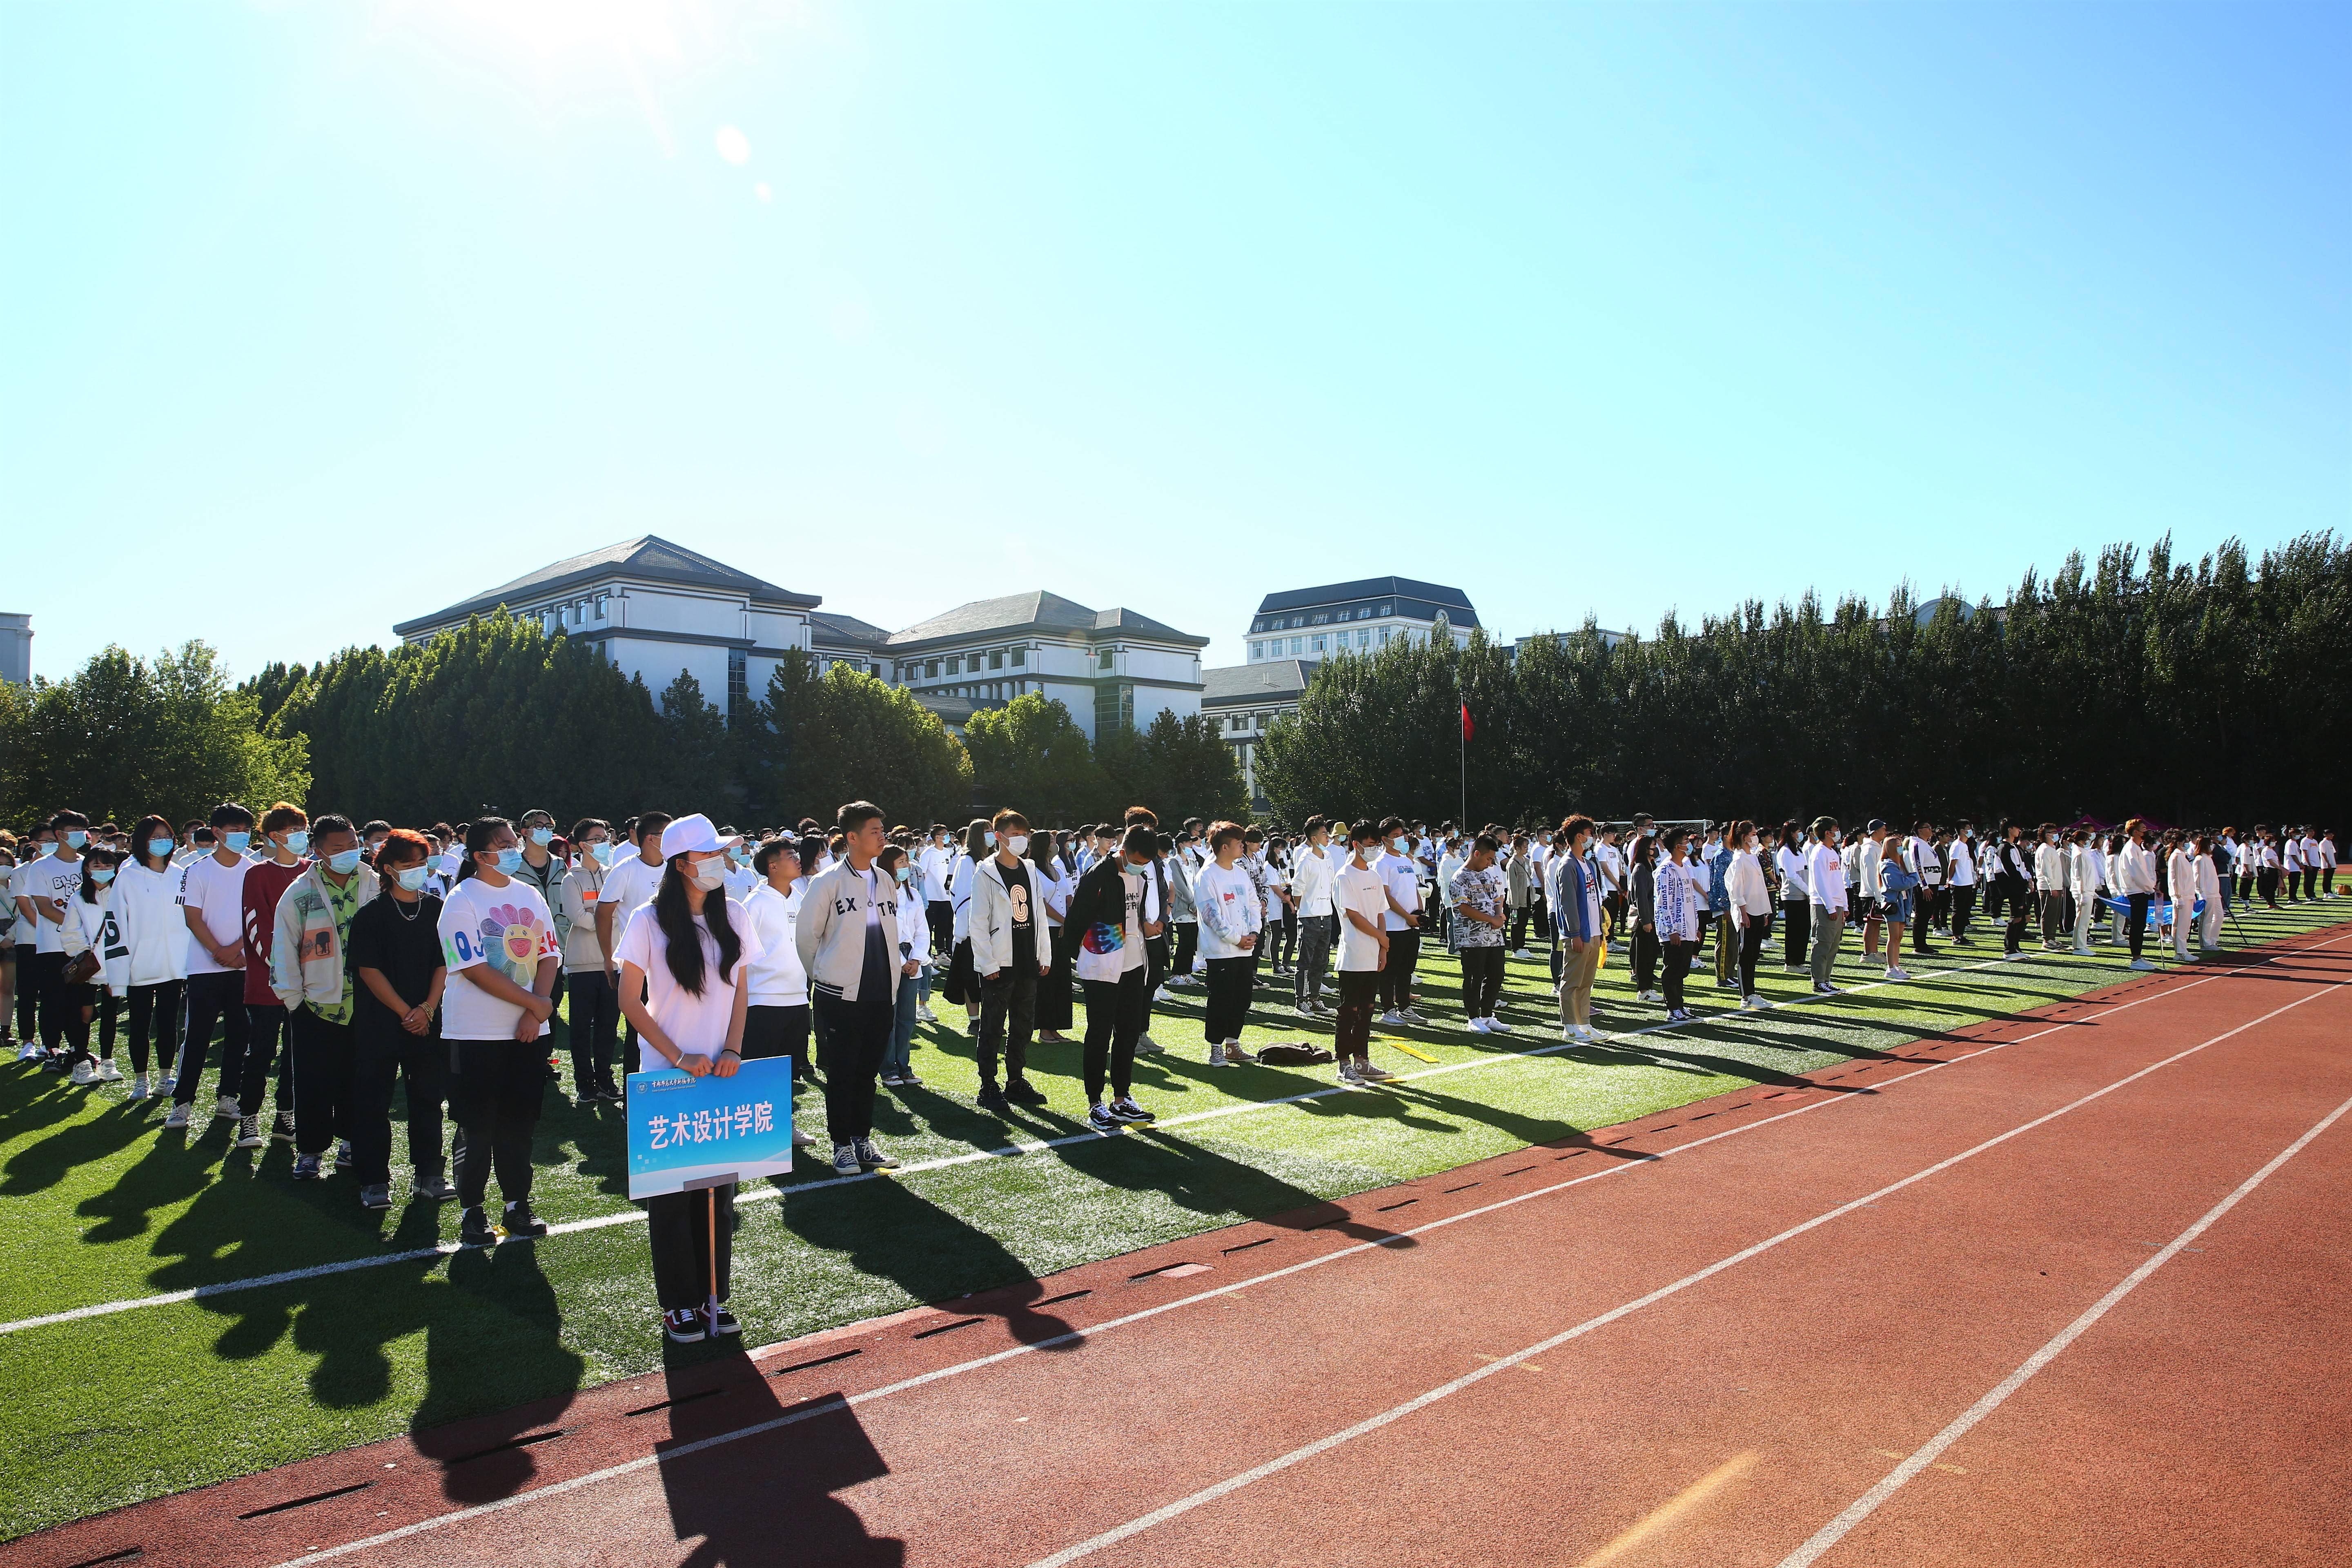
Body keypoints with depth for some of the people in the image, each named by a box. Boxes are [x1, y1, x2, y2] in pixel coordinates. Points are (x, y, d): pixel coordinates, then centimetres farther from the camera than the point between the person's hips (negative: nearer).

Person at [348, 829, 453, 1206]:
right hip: (379, 1022, -2)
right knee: (372, 1102, 3)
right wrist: (405, 1012, -11)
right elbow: (368, 969, -6)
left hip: (428, 1022, 3)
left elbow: (444, 963, 5)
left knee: (428, 1098, 7)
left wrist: (427, 1008, -8)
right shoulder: (371, 914, -2)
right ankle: (374, 1180, 13)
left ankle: (427, 1175, 16)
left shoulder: (437, 910, 6)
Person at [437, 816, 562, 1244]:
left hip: (528, 1031, 5)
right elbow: (474, 969, -16)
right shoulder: (462, 901, -9)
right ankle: (473, 1212, 15)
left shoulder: (529, 895, 9)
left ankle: (518, 1205, 21)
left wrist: (535, 1012, -7)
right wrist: (534, 1002, -15)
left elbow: (549, 955, 7)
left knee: (521, 1124, 10)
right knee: (477, 1128, 3)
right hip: (477, 1033, -5)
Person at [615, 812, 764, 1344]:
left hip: (721, 1077, 4)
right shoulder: (649, 921, -8)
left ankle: (714, 1295, 21)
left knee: (719, 1189, 8)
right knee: (671, 1192, 4)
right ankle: (678, 1304, 16)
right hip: (667, 1079, -4)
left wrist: (732, 1051, -6)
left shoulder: (732, 922, 5)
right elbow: (630, 1001, -7)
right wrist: (680, 1057, -14)